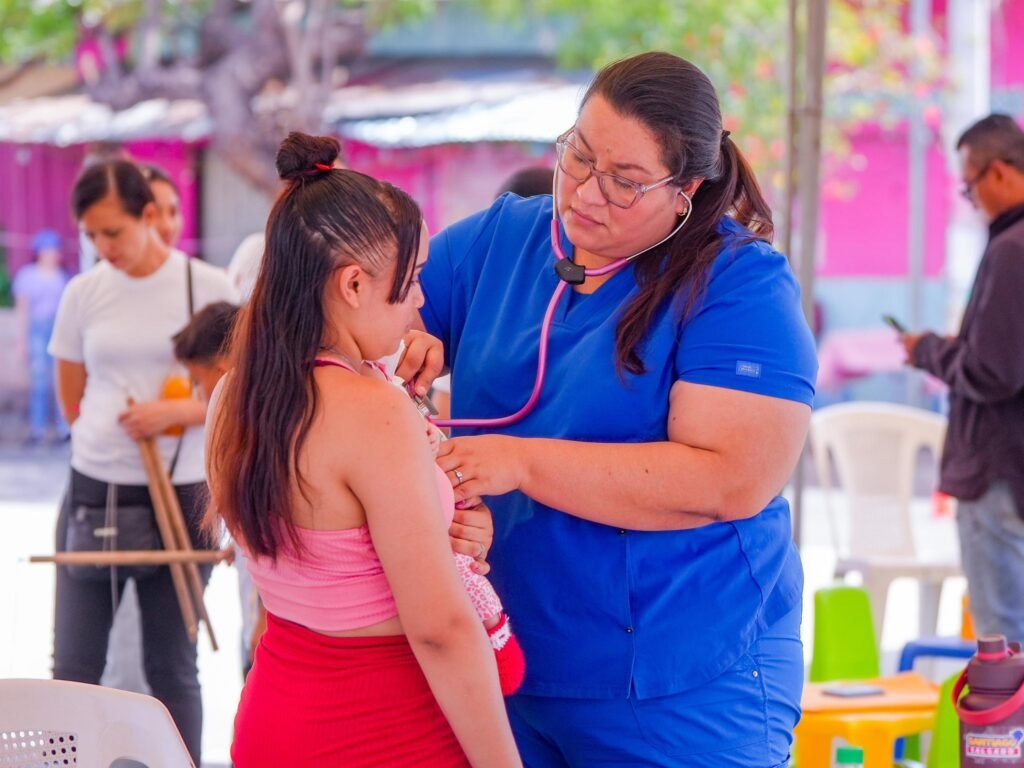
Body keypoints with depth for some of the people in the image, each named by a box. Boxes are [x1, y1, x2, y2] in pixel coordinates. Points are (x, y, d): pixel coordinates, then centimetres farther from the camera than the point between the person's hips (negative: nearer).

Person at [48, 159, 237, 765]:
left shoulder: (207, 288, -4)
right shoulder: (84, 293, 3)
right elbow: (72, 401, 13)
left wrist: (175, 412, -16)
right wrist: (113, 435, 3)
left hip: (179, 495, -2)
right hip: (94, 493, 2)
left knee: (172, 668, 5)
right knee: (74, 667, 4)